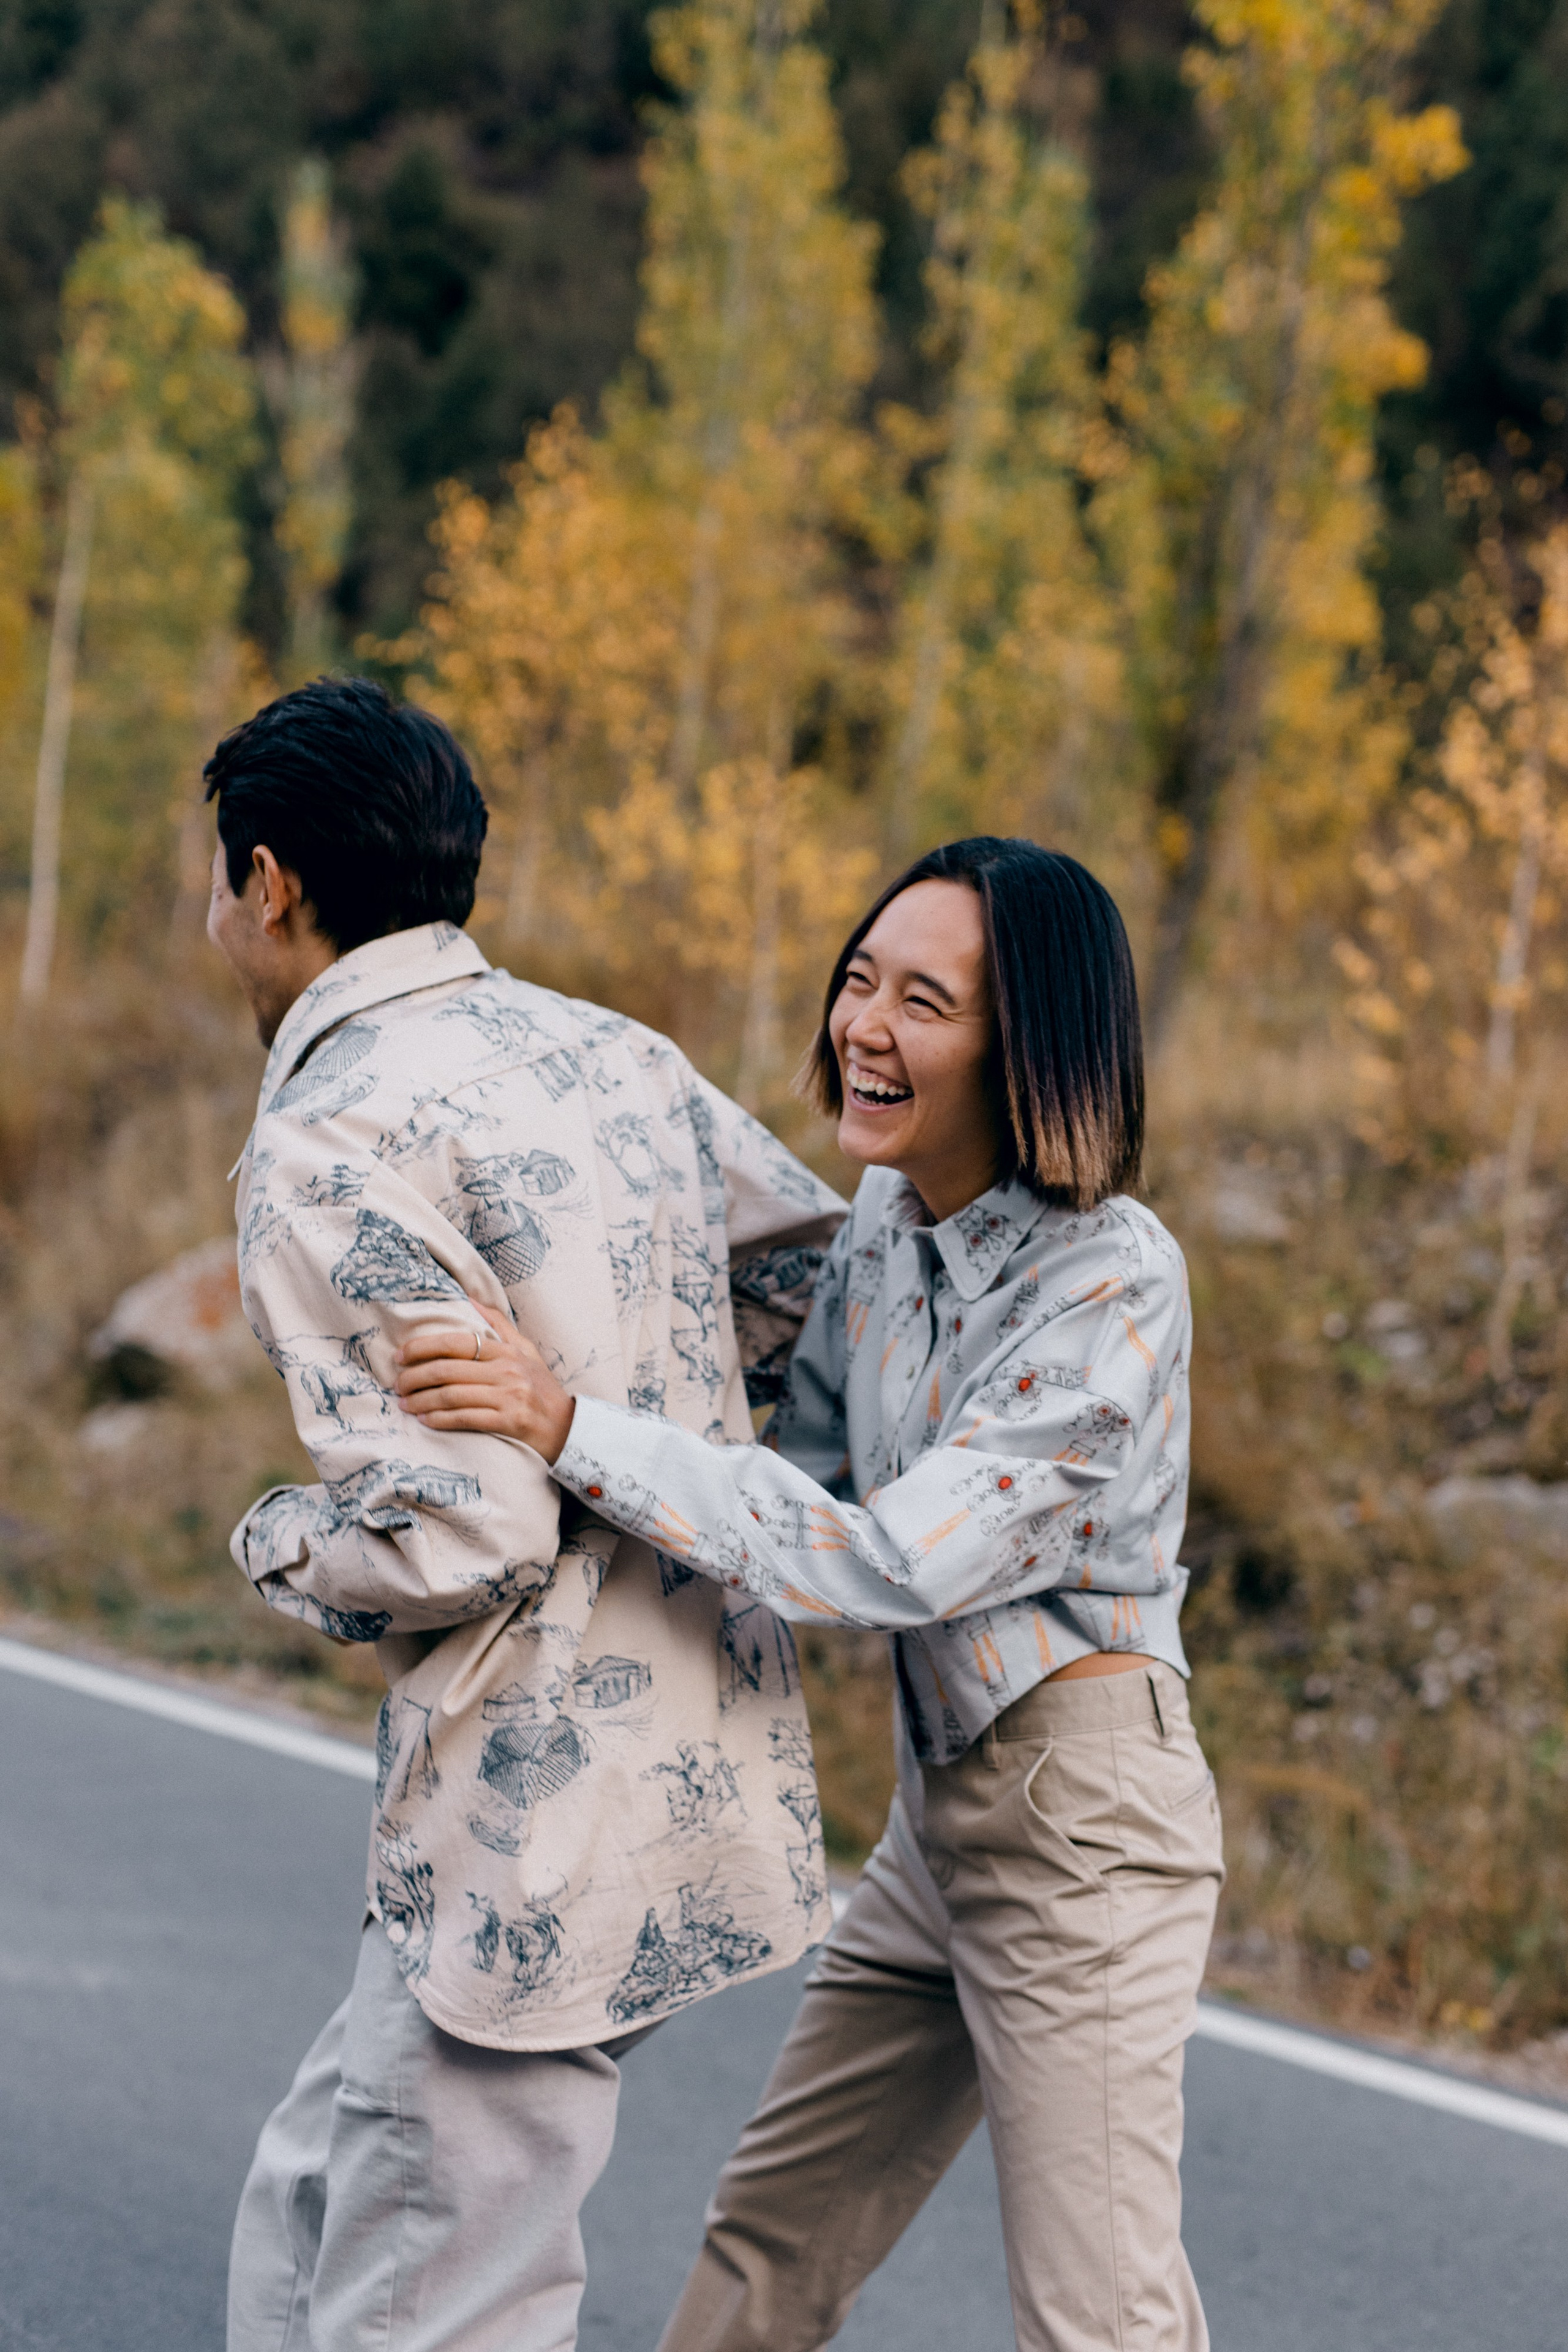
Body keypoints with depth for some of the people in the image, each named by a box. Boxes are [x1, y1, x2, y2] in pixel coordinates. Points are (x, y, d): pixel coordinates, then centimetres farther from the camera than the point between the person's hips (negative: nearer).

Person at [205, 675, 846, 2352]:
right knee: (311, 2213, 21)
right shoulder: (617, 1057, 9)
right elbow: (821, 1262, 22)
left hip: (540, 1834, -9)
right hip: (702, 1758, 9)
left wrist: (277, 1544, -1)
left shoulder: (329, 1147, -16)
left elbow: (461, 1540, -21)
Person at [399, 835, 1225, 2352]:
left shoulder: (1112, 1284, -22)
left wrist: (570, 1430, -30)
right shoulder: (885, 1228, 3)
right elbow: (803, 1476, 15)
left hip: (1081, 1822, -8)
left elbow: (892, 1562, -29)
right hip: (939, 1808, 8)